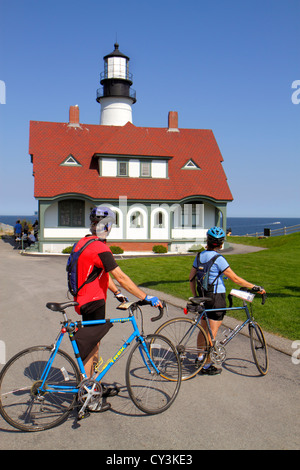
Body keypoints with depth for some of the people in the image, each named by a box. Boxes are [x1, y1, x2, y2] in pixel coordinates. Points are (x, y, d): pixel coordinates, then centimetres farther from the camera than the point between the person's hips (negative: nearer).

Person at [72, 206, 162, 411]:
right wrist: (147, 297, -23)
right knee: (89, 348, -1)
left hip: (84, 300, 10)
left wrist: (117, 292, 19)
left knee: (93, 345, 19)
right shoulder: (100, 248, -22)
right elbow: (121, 278, -26)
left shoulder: (84, 243, 10)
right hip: (93, 302, -10)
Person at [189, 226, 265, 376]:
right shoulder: (218, 259, -17)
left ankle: (200, 357, 33)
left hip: (203, 296, 7)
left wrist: (195, 296, 20)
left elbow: (192, 278, 10)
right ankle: (206, 366, 6)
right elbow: (235, 279, -18)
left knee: (204, 329, 21)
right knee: (212, 332, 0)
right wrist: (255, 287, -12)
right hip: (217, 296, -7)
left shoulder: (200, 256, 5)